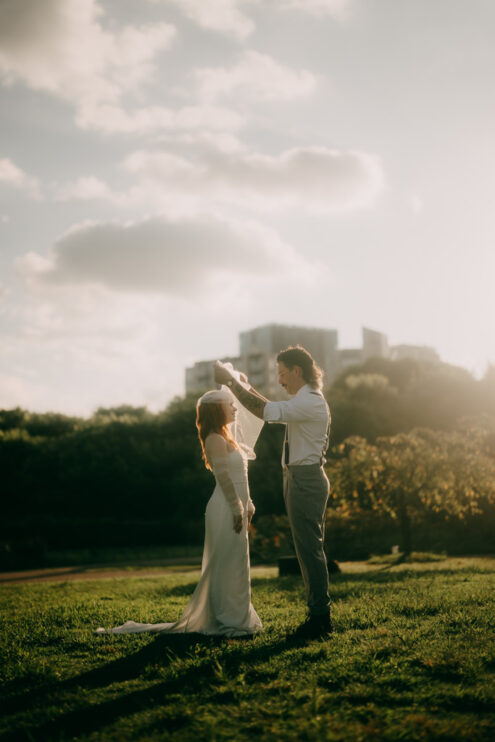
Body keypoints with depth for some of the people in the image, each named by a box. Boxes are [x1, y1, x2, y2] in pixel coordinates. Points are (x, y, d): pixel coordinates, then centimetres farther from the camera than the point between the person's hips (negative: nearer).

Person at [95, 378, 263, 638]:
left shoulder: (227, 437, 18)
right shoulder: (216, 439, -12)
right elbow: (223, 476, -19)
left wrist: (246, 505, 20)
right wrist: (237, 509, -20)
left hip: (234, 510, 10)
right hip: (226, 511, -10)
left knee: (235, 565, 14)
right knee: (227, 565, -5)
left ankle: (236, 618, 21)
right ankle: (228, 621, 0)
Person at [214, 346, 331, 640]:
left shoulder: (310, 402, -17)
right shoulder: (307, 400, 17)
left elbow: (266, 411, -25)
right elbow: (273, 409, 31)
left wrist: (231, 382, -19)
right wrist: (246, 387, 25)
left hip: (304, 480, -11)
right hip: (304, 479, 11)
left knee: (310, 549, -7)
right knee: (311, 549, 13)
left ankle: (320, 618, -3)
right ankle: (319, 613, 20)